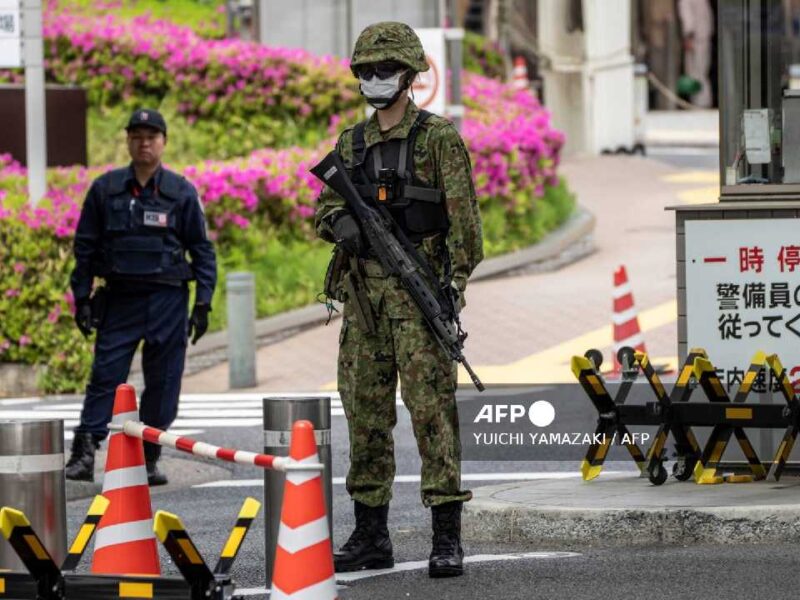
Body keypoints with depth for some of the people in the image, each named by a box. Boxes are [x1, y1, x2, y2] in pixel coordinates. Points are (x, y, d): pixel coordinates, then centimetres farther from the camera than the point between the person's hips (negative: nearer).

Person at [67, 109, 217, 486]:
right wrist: (82, 298, 3)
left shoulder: (182, 192, 4)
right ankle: (84, 451, -9)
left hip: (167, 299, 0)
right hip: (119, 299, 0)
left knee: (162, 381, 2)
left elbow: (202, 250, 7)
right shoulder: (105, 189, 6)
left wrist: (203, 303, 1)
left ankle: (149, 459, 11)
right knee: (105, 375, -7)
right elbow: (85, 246, 9)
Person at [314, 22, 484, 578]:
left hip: (417, 288, -6)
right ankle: (371, 535, 15)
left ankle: (448, 538, -11)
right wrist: (341, 222, -7)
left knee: (432, 407, -10)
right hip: (362, 290, 6)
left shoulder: (438, 137, -2)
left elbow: (464, 217, -7)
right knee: (365, 412, 8)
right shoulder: (352, 143, 16)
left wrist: (456, 283, -16)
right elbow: (326, 207, 17)